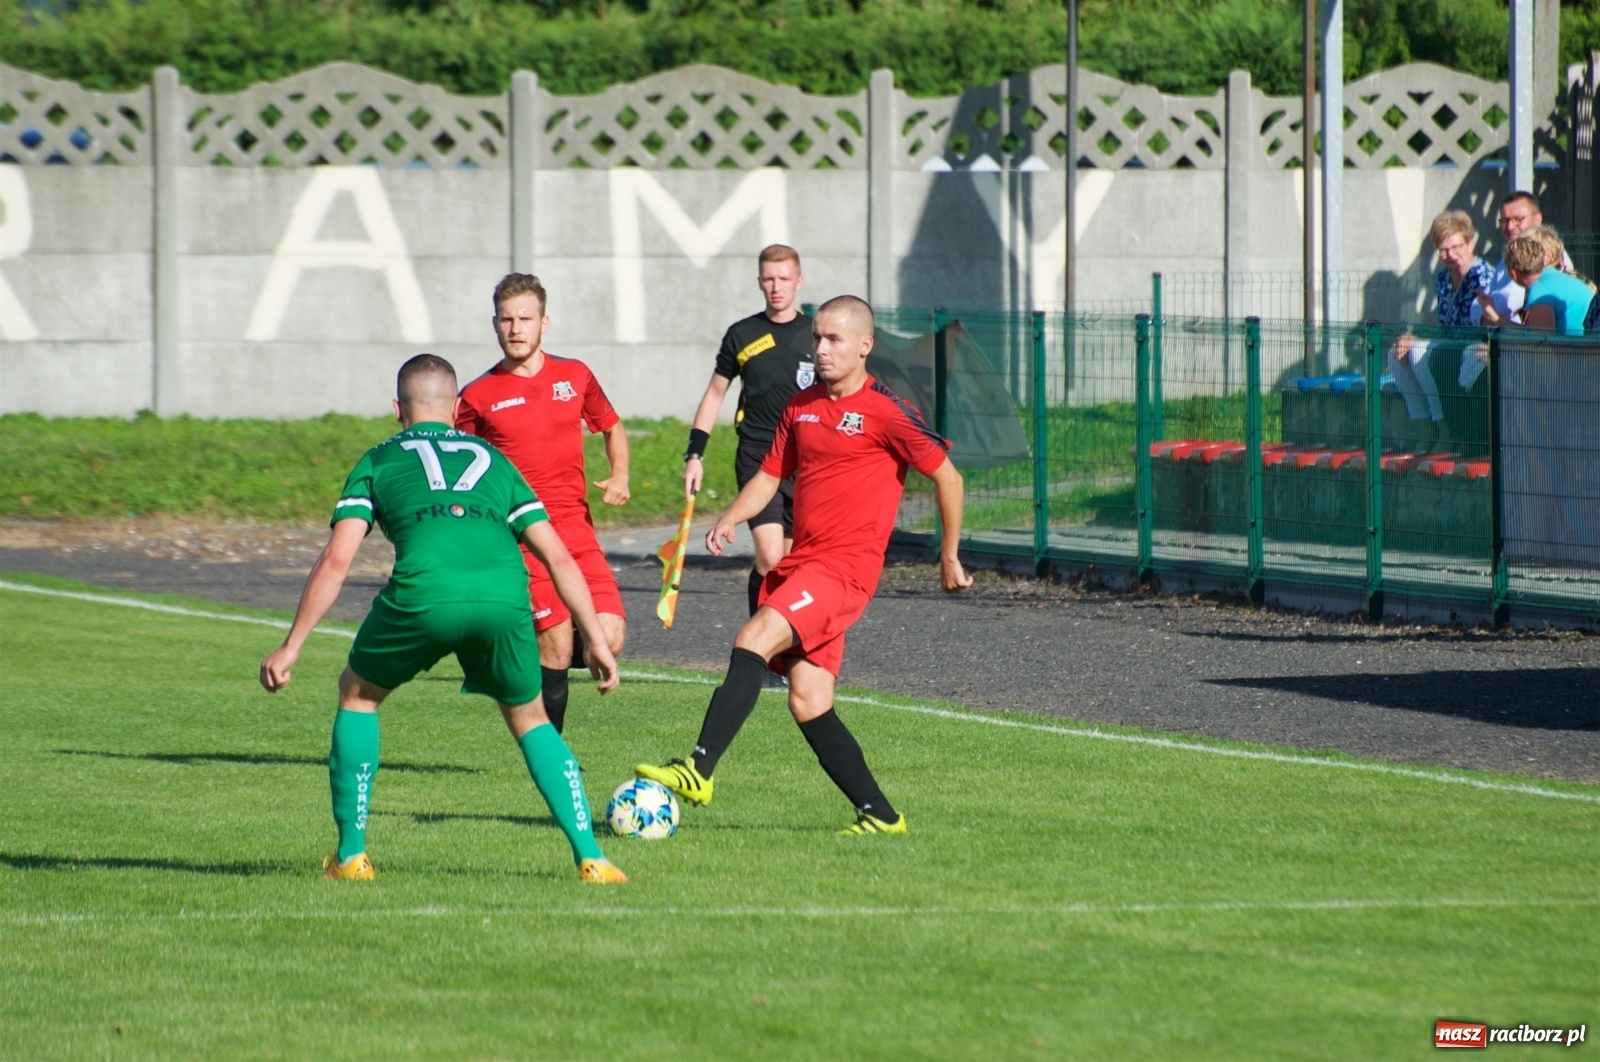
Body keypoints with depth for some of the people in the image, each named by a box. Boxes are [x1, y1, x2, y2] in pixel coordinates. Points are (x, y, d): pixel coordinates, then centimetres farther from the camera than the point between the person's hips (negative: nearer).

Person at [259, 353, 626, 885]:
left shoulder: (379, 461, 26)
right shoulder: (490, 458, 33)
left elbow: (335, 561, 15)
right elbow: (558, 556, 26)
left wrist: (290, 648, 18)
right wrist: (598, 641, 29)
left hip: (423, 592, -2)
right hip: (503, 595, 2)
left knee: (358, 695, 26)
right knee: (530, 719, 26)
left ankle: (351, 854, 23)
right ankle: (590, 856, 12)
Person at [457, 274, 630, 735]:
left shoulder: (575, 376, 10)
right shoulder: (478, 396, 1)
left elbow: (612, 428, 25)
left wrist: (619, 477, 7)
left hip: (577, 528, 4)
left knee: (609, 639, -10)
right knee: (558, 643, -13)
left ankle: (529, 667, 21)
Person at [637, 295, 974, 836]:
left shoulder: (884, 411, -6)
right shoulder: (801, 406, 15)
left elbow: (947, 476, -1)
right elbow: (770, 475, 22)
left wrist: (949, 556, 2)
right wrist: (730, 519, 3)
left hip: (847, 564, -8)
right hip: (800, 563, 8)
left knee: (754, 641, -25)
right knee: (808, 704, 3)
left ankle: (699, 769, -31)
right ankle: (879, 815, 11)